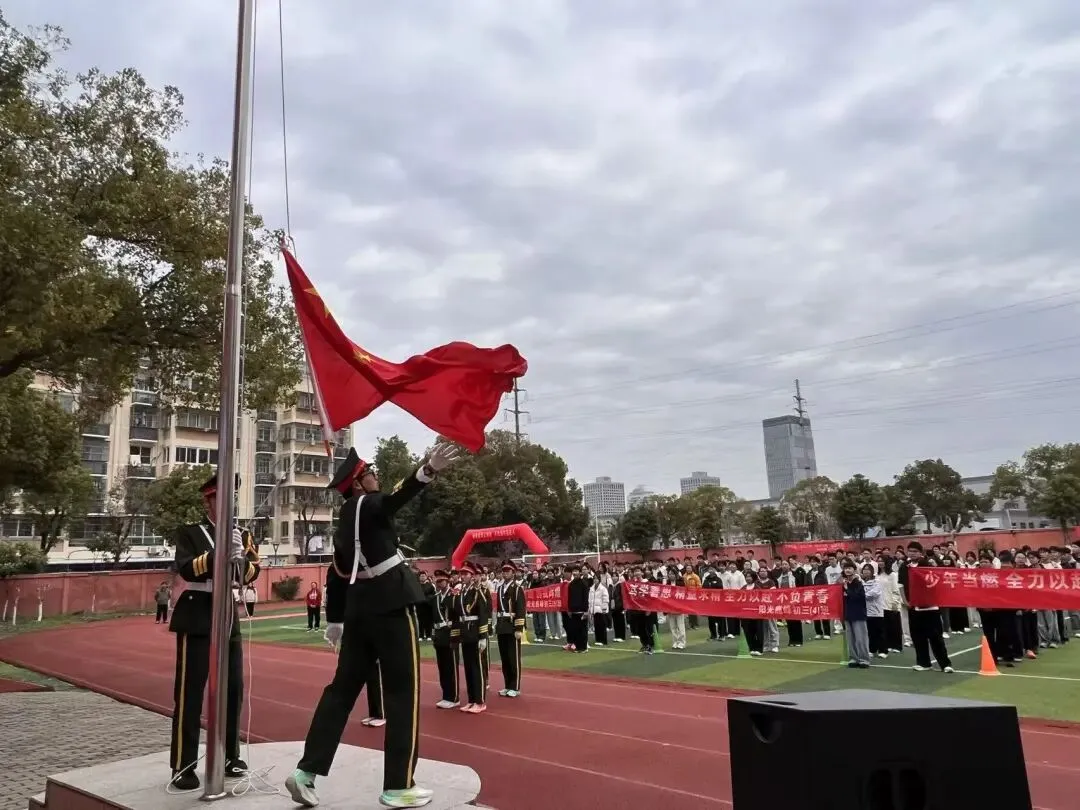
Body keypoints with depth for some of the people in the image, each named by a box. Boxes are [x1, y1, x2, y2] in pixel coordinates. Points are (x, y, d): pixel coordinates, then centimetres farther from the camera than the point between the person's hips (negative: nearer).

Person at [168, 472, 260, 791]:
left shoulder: (240, 534, 13)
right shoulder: (189, 533, -1)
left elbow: (250, 575, 5)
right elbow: (186, 569, -17)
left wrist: (245, 559, -16)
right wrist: (219, 552, -31)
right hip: (197, 619, -5)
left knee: (233, 690, 9)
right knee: (189, 693, -4)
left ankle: (229, 757, 21)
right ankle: (183, 766, 3)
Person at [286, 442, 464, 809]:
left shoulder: (345, 521, 15)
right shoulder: (368, 505, -9)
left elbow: (337, 575, 20)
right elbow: (397, 496, -33)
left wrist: (335, 621, 29)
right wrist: (429, 469, -51)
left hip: (359, 609, 9)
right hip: (391, 605, -9)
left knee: (342, 688, 15)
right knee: (402, 693, -1)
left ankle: (307, 771, 15)